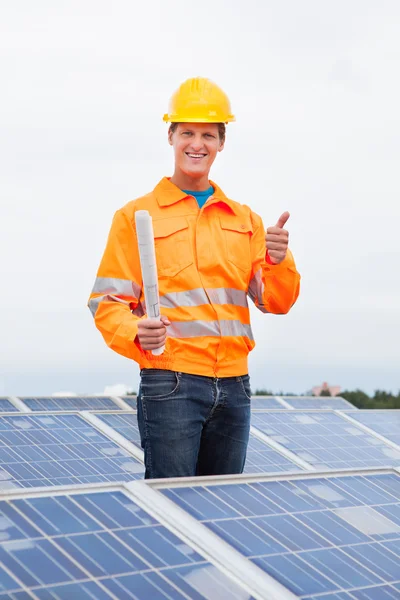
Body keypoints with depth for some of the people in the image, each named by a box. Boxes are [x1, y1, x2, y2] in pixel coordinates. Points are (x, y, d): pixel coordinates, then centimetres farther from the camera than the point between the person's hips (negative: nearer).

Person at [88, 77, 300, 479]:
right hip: (169, 384, -4)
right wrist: (136, 334, -22)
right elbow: (106, 302, -2)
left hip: (234, 386, 5)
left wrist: (278, 263, -12)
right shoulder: (136, 216, 2)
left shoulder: (246, 221, 14)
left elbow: (276, 303, 9)